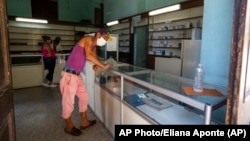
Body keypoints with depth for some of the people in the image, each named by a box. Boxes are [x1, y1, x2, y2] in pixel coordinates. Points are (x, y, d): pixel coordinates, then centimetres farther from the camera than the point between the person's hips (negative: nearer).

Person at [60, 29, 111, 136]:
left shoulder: (94, 46, 14)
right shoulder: (88, 39, -13)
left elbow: (94, 57, 19)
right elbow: (88, 56, -30)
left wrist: (97, 65, -4)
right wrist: (103, 66, -23)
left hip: (77, 75, 10)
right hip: (69, 74, -10)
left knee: (84, 97, 16)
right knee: (68, 101, 4)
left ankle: (84, 122, 32)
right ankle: (69, 126, 23)